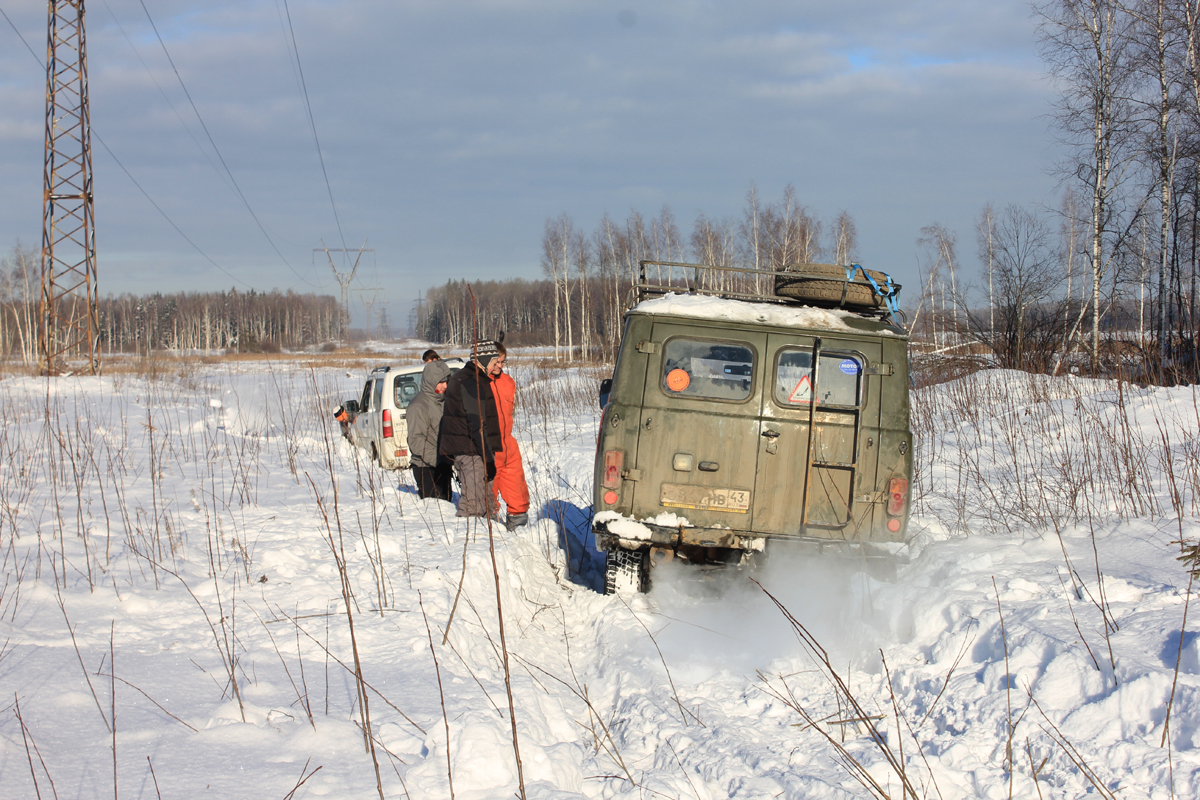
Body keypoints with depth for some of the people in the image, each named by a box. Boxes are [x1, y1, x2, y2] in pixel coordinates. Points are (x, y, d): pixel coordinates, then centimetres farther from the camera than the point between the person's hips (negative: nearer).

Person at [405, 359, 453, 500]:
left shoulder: (443, 401, 14)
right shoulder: (418, 405, -12)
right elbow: (415, 440, -17)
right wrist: (436, 458, -24)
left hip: (442, 465, 8)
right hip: (426, 467, -8)